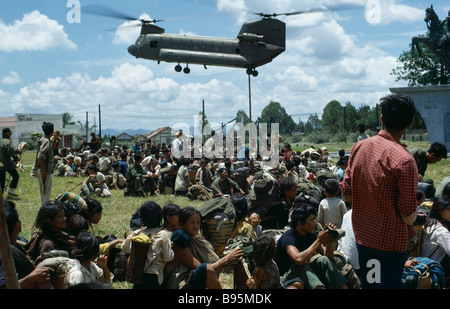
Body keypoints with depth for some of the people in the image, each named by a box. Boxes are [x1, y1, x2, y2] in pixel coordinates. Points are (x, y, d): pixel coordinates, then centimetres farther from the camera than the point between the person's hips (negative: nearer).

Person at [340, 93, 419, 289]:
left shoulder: (359, 147, -2)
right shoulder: (404, 159, -22)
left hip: (362, 236, 6)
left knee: (366, 285, 21)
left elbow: (346, 191, 5)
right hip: (391, 241, -6)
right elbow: (409, 217, -18)